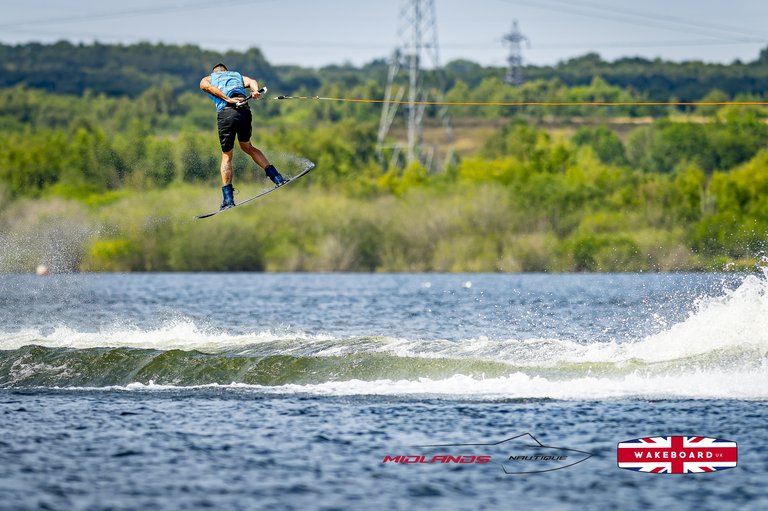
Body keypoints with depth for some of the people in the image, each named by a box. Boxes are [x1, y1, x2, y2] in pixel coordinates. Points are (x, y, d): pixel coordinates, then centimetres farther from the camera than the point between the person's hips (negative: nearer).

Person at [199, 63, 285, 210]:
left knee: (226, 156, 9)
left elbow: (207, 86, 3)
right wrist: (255, 91, -8)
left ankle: (228, 198, 0)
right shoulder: (238, 75, 35)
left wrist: (228, 99, -8)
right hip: (244, 110, 3)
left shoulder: (206, 79, 27)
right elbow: (251, 82, 13)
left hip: (226, 113, -3)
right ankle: (276, 176, 15)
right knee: (247, 147, 26)